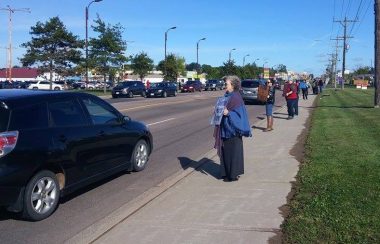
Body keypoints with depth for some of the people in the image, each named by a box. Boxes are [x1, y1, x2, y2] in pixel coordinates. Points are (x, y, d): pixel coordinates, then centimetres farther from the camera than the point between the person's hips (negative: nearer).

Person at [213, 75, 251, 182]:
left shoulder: (236, 97, -18)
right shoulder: (227, 96, 10)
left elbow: (239, 113, -20)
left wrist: (228, 113, -31)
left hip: (232, 130, -9)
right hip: (226, 129, 9)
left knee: (232, 151, -1)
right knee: (226, 150, 14)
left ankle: (233, 174, 8)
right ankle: (228, 172, 24)